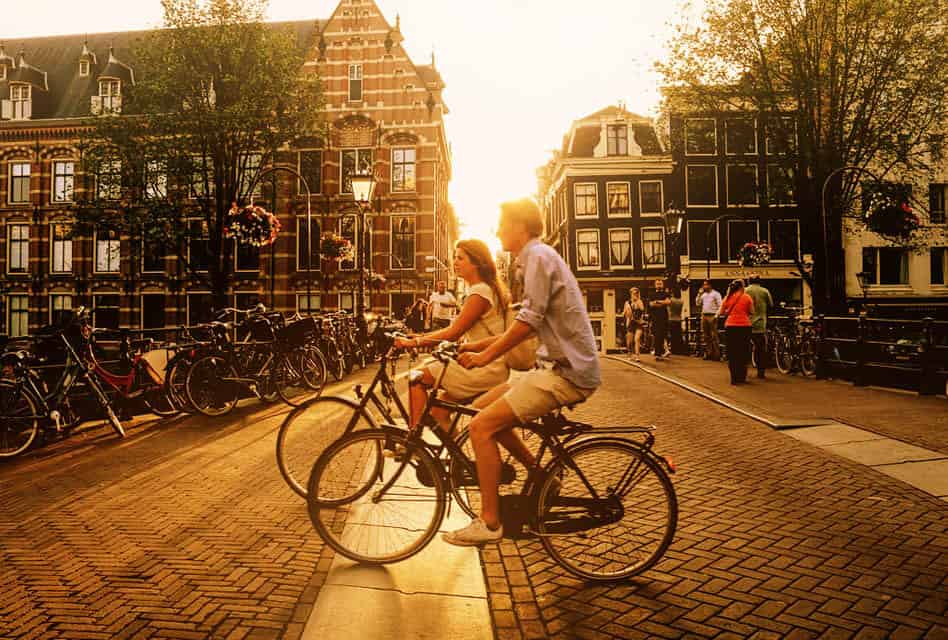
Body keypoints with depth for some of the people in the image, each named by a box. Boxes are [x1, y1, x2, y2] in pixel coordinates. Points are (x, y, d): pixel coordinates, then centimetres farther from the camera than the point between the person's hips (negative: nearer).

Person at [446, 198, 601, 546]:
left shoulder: (539, 256, -12)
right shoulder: (534, 259, 20)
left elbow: (529, 321, -21)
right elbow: (529, 324, 21)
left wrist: (486, 355, -11)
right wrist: (478, 346, 17)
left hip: (566, 372, -10)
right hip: (560, 365, 10)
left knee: (481, 426, -13)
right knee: (485, 406, 14)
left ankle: (489, 523, -3)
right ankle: (540, 474, 20)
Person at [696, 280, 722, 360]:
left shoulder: (716, 294, -3)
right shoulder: (703, 295, 16)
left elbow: (720, 306, -8)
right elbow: (697, 304, 13)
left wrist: (716, 315, -15)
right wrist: (699, 294, 5)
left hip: (712, 316, -7)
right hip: (704, 316, 7)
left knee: (714, 336, -9)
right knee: (706, 336, 9)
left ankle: (716, 355, -7)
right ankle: (708, 353, 16)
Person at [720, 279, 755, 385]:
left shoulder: (728, 297, 4)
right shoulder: (746, 297, -1)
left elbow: (722, 312, 9)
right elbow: (751, 312, 3)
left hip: (730, 326, 2)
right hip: (744, 326, -1)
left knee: (732, 353, 7)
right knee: (743, 352, 9)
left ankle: (734, 377, 6)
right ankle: (741, 377, 14)